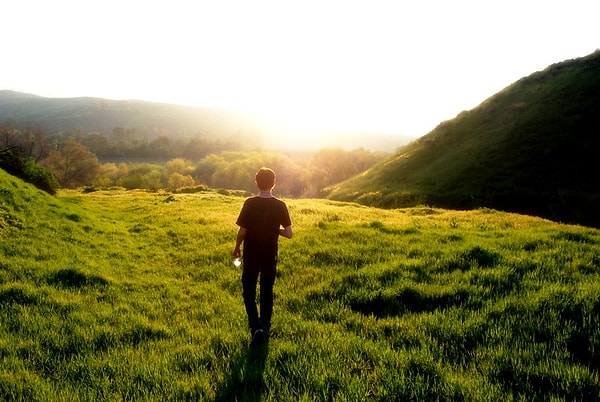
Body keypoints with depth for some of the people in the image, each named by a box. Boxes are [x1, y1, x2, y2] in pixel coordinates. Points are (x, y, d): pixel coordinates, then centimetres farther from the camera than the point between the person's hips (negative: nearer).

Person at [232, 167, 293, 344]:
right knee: (267, 292, 18)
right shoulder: (280, 205, -9)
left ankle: (256, 326, -2)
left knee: (249, 292, 11)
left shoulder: (250, 203, -14)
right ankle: (265, 326, 28)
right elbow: (289, 233, -10)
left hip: (251, 256, -2)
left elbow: (242, 231, -12)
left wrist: (236, 248, 5)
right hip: (270, 256, 2)